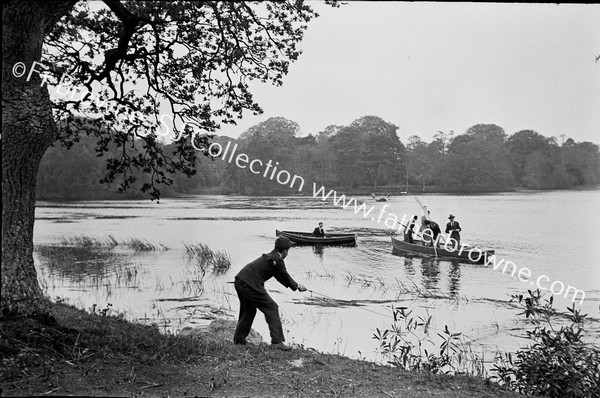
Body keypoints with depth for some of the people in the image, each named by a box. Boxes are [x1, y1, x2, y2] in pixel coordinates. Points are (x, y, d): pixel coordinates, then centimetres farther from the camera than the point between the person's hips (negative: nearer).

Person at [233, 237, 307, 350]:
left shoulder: (268, 257, 21)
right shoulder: (277, 260, -7)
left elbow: (281, 277, 29)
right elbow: (286, 278, 4)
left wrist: (296, 285, 30)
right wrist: (298, 286, 21)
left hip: (239, 282, 9)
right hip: (250, 285, -9)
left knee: (248, 311, 25)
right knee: (271, 308, -3)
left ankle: (238, 339, 36)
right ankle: (277, 341, -7)